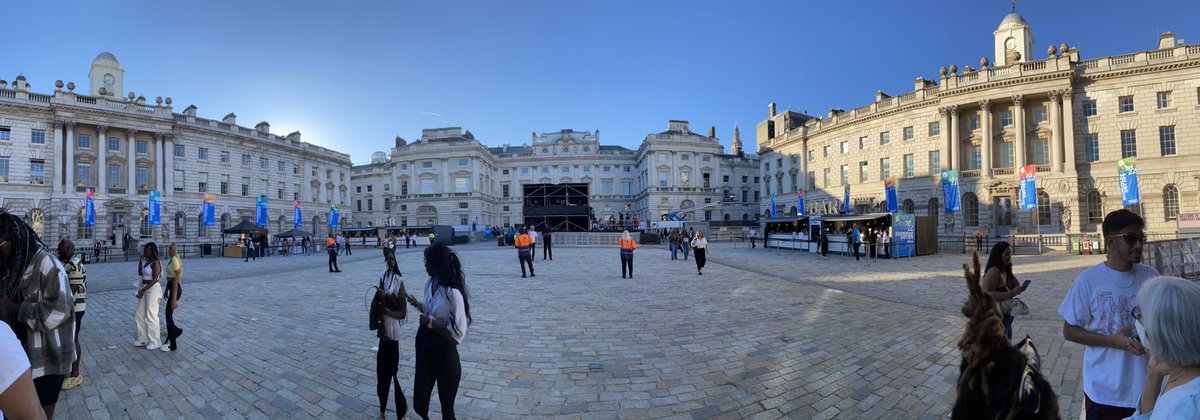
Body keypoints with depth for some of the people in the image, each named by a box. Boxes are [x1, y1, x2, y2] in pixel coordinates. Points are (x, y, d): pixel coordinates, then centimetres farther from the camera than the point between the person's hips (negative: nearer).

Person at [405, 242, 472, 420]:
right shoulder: (430, 283, -1)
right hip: (425, 349, 7)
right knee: (419, 404, 18)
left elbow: (458, 334, -24)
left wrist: (431, 322, -20)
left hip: (445, 355, -7)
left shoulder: (453, 292, -25)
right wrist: (417, 304, 2)